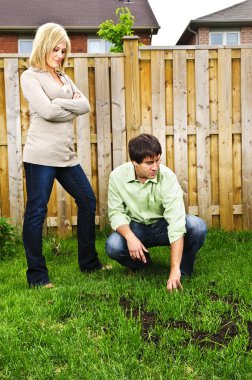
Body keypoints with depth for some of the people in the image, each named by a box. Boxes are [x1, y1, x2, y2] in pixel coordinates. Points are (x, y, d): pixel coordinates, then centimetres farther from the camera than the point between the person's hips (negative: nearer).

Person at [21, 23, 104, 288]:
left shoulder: (63, 78, 19)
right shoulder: (30, 76, -1)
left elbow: (85, 105, 5)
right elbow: (47, 110, -15)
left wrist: (59, 103, -8)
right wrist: (72, 107, -2)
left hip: (65, 154, 8)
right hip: (41, 154, -8)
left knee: (87, 201, 12)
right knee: (36, 211, -3)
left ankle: (89, 262, 25)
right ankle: (37, 275, 6)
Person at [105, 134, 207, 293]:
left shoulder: (167, 177, -26)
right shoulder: (117, 176, -17)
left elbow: (176, 223, -33)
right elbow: (116, 212, -10)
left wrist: (174, 269, -40)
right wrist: (129, 236, -33)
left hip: (163, 226, -1)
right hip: (136, 228, 2)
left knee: (197, 226, -31)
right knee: (113, 246, -30)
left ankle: (183, 272, -2)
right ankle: (140, 264, 7)